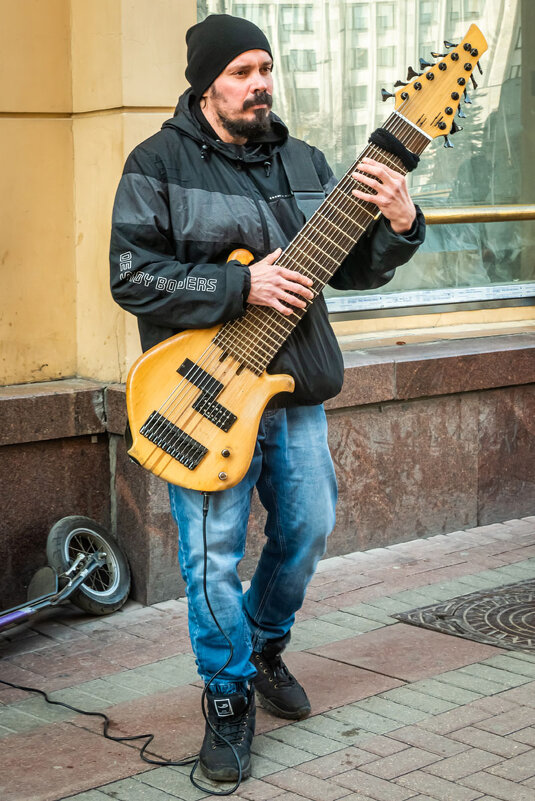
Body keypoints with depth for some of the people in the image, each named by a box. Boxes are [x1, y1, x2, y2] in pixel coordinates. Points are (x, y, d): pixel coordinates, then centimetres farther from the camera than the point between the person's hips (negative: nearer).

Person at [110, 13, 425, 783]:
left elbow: (352, 269, 9)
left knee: (307, 530, 14)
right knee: (214, 556, -3)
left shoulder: (303, 162, 9)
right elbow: (132, 278, -14)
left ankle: (265, 647, 40)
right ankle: (230, 700, 16)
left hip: (296, 395, 6)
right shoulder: (158, 163, -6)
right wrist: (242, 287, -21)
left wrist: (397, 226, -12)